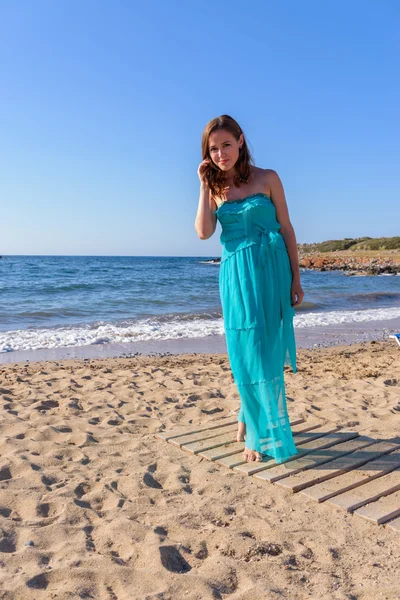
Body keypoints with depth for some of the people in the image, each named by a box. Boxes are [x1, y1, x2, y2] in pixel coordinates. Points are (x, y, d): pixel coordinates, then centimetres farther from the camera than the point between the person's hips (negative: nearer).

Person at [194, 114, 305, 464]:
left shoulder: (267, 179, 2)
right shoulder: (215, 188, 9)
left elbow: (287, 229, 2)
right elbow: (204, 232, -7)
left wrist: (296, 278, -1)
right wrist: (205, 185, -4)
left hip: (271, 271, -1)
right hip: (236, 274, 1)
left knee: (266, 351, 4)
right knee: (247, 353, 2)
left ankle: (249, 419, 25)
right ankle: (263, 434, 18)